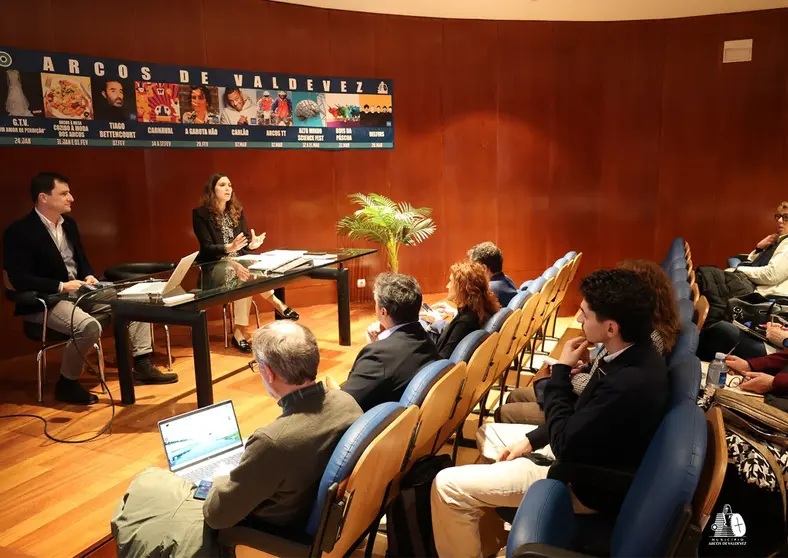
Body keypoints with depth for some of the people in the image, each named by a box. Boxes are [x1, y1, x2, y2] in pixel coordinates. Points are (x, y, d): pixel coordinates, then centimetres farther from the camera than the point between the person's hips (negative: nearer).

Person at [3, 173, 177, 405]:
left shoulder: (69, 223, 10)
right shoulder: (19, 232, -13)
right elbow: (19, 280, -20)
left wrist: (89, 276, -3)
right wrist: (61, 286, -25)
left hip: (80, 291, 8)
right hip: (45, 302, -8)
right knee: (89, 326, -35)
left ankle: (142, 365, 0)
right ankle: (67, 383, -11)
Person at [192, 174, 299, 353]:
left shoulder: (237, 211, 12)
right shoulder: (201, 214, -5)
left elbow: (245, 242, 7)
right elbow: (207, 247, -12)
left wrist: (252, 244, -18)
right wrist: (229, 248, -30)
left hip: (239, 262, 5)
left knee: (254, 268, -31)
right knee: (245, 274, -36)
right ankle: (274, 302, -26)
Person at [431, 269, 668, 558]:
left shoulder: (632, 383, -34)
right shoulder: (632, 354, -4)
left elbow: (564, 444, -25)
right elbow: (583, 411, 9)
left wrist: (561, 370, -19)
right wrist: (532, 440, 4)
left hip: (585, 483, -10)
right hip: (579, 449, 10)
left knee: (448, 486, -14)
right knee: (487, 433, 23)